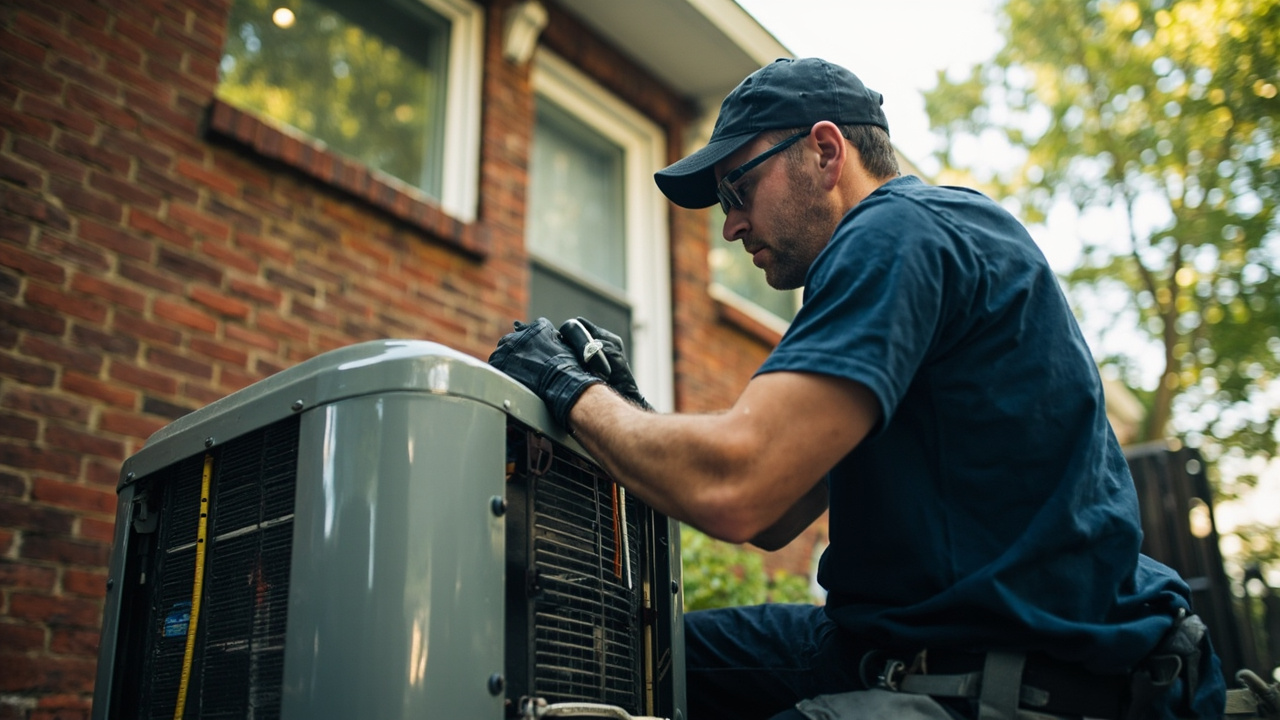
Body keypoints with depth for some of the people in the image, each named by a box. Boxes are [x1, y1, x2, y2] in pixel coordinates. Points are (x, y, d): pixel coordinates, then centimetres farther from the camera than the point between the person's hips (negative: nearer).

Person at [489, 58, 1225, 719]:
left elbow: (733, 487, -27)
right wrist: (622, 403, 6)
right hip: (921, 643, 10)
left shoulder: (902, 228, -15)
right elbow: (772, 517, 16)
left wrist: (571, 389, -10)